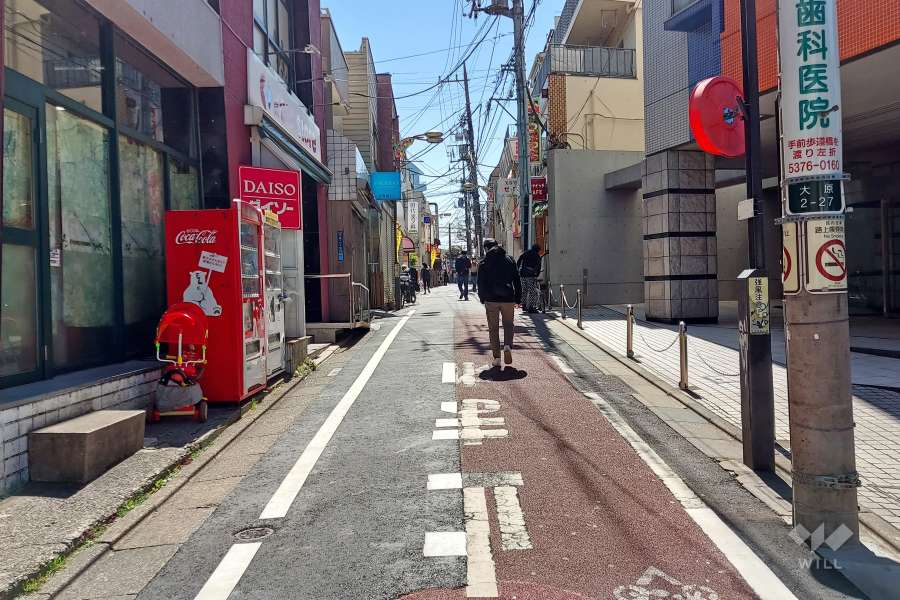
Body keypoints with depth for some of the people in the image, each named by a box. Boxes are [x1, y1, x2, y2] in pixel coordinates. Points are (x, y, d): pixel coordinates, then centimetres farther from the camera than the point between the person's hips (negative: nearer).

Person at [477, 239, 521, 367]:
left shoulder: (484, 262, 0)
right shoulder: (509, 259, 6)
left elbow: (481, 283, -1)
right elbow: (517, 280, 6)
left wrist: (483, 299, 9)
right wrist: (518, 299, 11)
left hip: (491, 299, -1)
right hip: (508, 299, 1)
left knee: (493, 328, 6)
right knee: (508, 324, 17)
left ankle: (497, 358, 5)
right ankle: (507, 345, -10)